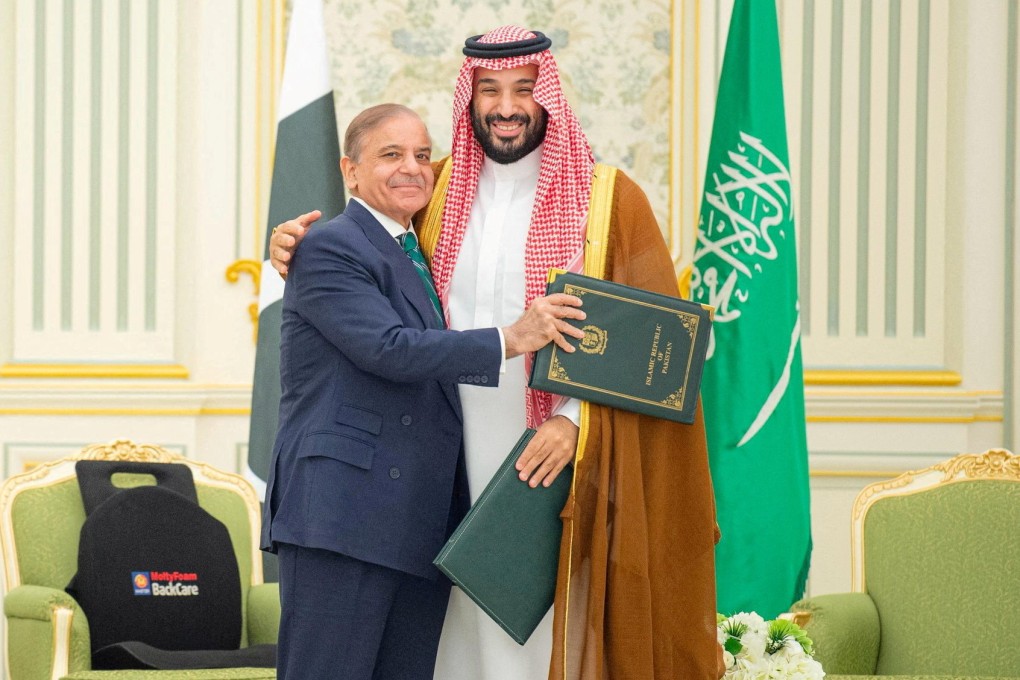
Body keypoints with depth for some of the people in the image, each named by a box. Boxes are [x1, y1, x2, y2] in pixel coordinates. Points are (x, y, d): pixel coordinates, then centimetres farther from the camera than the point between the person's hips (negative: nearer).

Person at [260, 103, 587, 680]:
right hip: (340, 518, -8)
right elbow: (388, 349, -17)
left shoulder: (423, 258, 23)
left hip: (422, 528, 8)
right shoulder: (330, 249, -5)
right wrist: (509, 340, -20)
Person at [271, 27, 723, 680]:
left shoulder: (609, 199, 0)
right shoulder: (439, 192, 11)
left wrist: (575, 420, -19)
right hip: (453, 470, 4)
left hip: (551, 463, -3)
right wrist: (298, 242, 3)